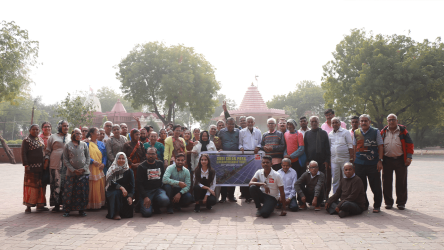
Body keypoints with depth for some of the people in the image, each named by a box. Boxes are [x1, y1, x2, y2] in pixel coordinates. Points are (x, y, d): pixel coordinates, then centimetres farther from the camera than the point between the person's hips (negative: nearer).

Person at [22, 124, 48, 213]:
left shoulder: (41, 139, 15)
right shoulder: (26, 140, -3)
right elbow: (23, 153, -8)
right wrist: (26, 164, -16)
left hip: (41, 167, 6)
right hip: (31, 167, -6)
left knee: (41, 186, 8)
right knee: (31, 185, -5)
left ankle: (40, 205, 16)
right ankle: (28, 206, 2)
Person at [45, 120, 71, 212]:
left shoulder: (70, 138, 17)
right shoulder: (53, 137, 11)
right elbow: (48, 151, 10)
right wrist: (46, 162, 0)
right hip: (55, 165, -2)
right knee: (56, 185, -4)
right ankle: (56, 205, 3)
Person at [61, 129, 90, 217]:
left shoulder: (84, 145, 9)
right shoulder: (68, 145, 5)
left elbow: (88, 157, 8)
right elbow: (65, 160, 3)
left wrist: (84, 168, -6)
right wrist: (73, 170, -8)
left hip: (83, 172, 1)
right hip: (71, 172, -1)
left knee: (83, 191, 1)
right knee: (69, 191, -2)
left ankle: (81, 210, 12)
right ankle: (67, 210, 10)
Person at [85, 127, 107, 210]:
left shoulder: (101, 143, 15)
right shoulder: (87, 143, 1)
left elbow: (105, 155, 12)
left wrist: (103, 163, -4)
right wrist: (93, 161, -17)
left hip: (100, 168, 4)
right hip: (91, 168, -4)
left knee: (101, 185, 4)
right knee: (92, 186, -6)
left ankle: (100, 203, 11)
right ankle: (91, 204, 0)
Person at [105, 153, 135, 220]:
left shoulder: (129, 171, 4)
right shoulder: (112, 170, 2)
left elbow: (132, 185, -2)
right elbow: (111, 182, -10)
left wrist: (130, 196, -18)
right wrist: (121, 187, -27)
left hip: (125, 192, 2)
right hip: (113, 191, -2)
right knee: (116, 193, -33)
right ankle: (115, 213, -25)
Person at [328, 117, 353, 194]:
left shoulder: (345, 132, 1)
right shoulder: (330, 134, 12)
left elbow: (350, 146, -1)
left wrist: (351, 158, -7)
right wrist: (329, 160, 11)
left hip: (345, 159, -4)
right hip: (334, 160, 4)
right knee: (335, 180, 8)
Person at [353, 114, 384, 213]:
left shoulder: (375, 132, 3)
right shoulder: (356, 133, 11)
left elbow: (380, 146, 2)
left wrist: (380, 160, -6)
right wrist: (354, 161, 8)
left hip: (373, 164, -3)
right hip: (359, 163, 3)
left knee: (376, 186, 2)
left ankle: (377, 206, 15)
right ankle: (364, 205, 23)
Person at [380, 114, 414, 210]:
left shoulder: (403, 131, 3)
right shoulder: (383, 132, 7)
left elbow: (409, 144, 2)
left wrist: (409, 157, -7)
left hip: (400, 160, -1)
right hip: (387, 160, 1)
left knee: (401, 182, 4)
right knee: (387, 182, 5)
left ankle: (401, 202, 14)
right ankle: (388, 202, 16)